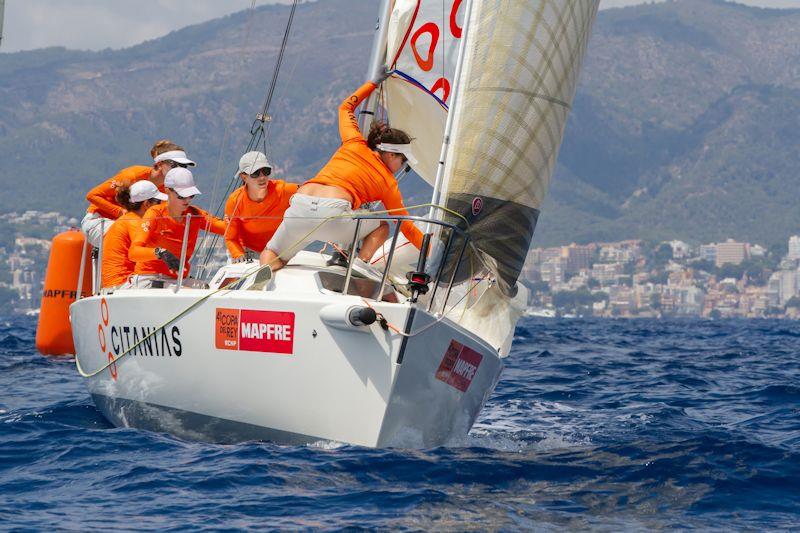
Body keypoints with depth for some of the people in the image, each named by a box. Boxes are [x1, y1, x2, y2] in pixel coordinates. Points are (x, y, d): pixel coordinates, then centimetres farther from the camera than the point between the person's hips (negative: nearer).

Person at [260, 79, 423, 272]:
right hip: (333, 213, -3)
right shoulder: (388, 182, 17)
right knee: (381, 227, 27)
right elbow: (406, 226, 23)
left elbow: (346, 107, 41)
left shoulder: (355, 144, 23)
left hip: (299, 207, 3)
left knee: (271, 255, 25)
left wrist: (374, 83, 47)